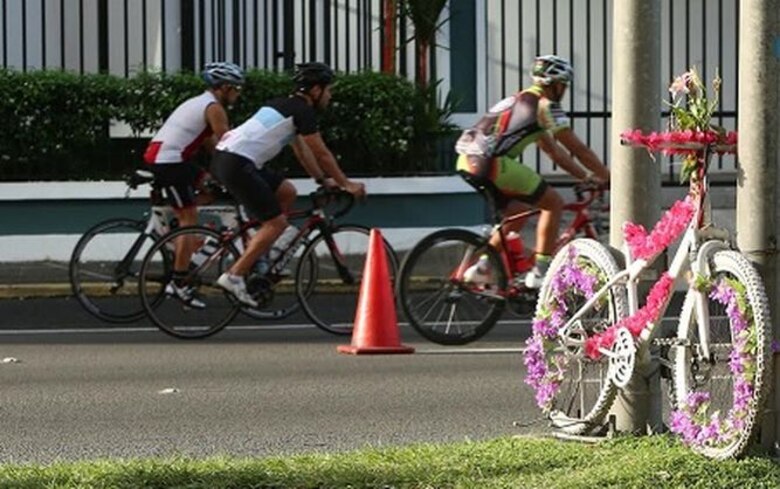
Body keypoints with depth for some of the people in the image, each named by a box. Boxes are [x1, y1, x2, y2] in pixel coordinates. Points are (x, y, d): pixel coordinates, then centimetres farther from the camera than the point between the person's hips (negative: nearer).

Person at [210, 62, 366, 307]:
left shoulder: (286, 105, 24)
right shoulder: (302, 111, -5)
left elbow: (301, 149, 33)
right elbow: (322, 153, -2)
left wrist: (324, 179, 36)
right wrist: (346, 184, 8)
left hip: (225, 156, 10)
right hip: (236, 164, -10)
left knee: (287, 192, 18)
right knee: (276, 223, -7)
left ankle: (259, 256, 16)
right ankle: (234, 276, -12)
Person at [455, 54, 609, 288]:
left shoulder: (521, 101, 29)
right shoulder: (546, 105, 2)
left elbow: (553, 150, 33)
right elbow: (578, 149, 4)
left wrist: (587, 176, 33)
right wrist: (608, 177, 13)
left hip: (467, 162, 9)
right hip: (492, 164, -9)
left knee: (518, 210, 27)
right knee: (554, 203, 2)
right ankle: (540, 272, 2)